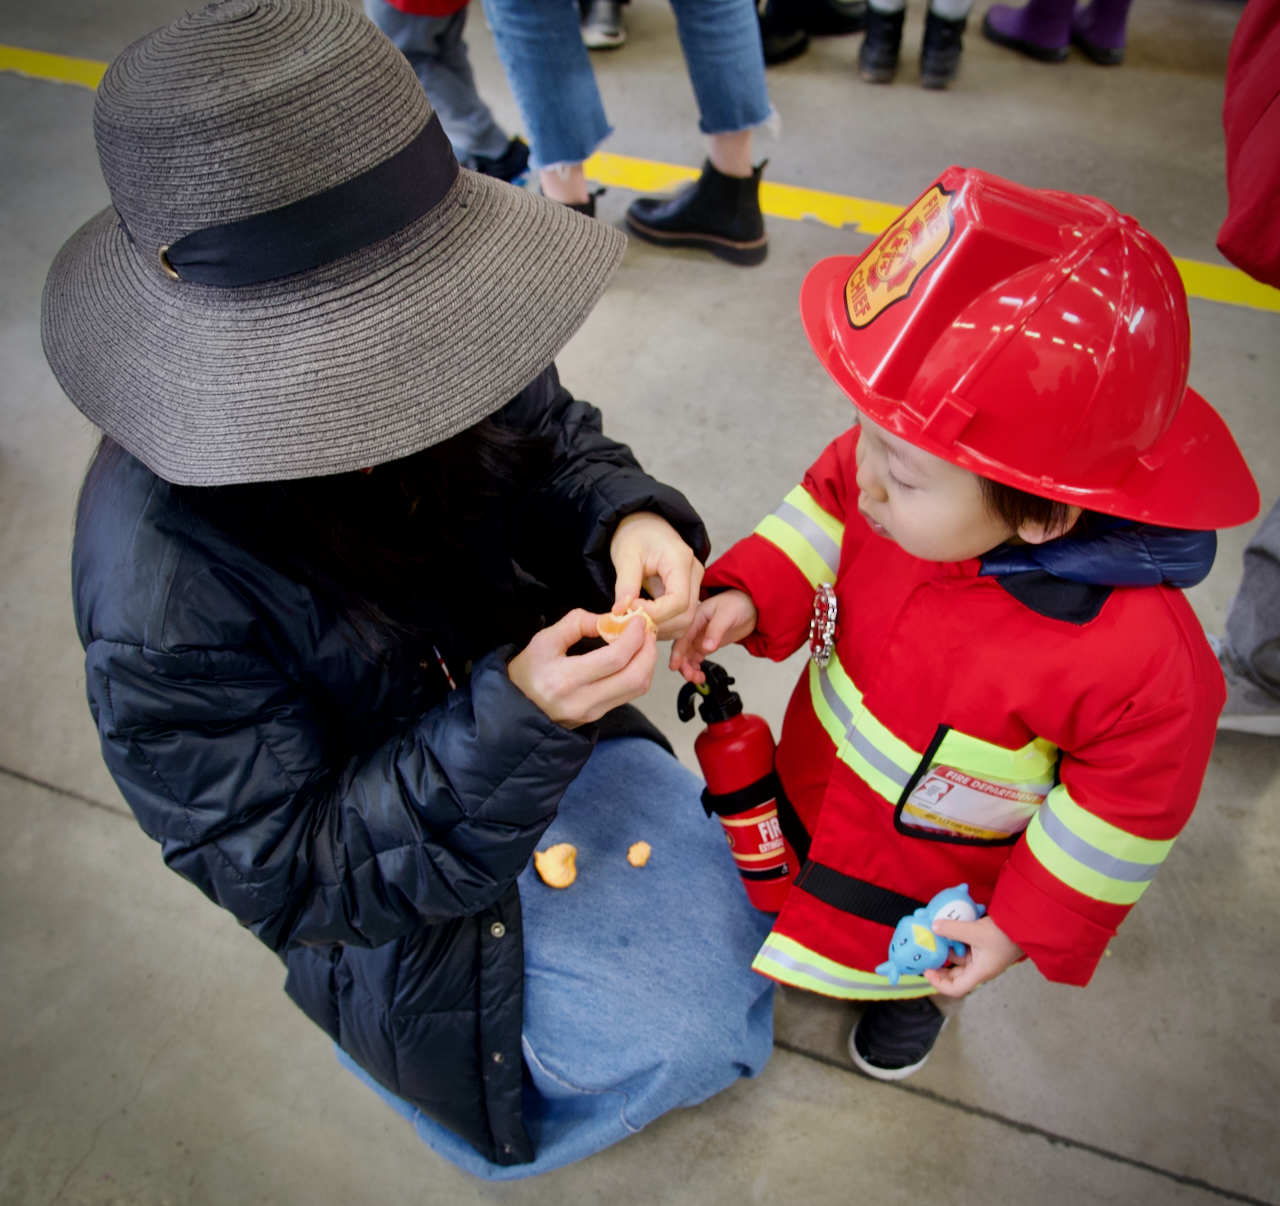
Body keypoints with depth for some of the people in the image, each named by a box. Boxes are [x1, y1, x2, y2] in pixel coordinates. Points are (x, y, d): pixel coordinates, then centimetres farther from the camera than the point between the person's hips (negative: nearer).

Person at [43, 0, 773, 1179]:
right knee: (694, 1038, -2)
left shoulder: (423, 368, -21)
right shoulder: (164, 586, -34)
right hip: (391, 871, -5)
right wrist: (510, 723, -38)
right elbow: (282, 865, -25)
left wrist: (629, 516, -26)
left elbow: (556, 441, -2)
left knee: (747, 931, 15)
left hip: (547, 713, 6)